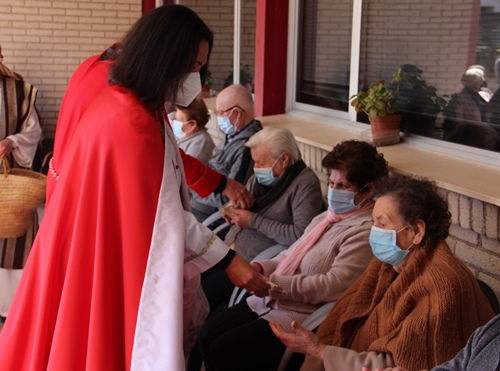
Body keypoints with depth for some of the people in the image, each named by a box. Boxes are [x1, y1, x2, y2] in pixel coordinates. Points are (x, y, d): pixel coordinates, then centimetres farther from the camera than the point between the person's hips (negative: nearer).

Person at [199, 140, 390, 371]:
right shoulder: (327, 217, 13)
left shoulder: (365, 231, -17)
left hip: (305, 316, -9)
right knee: (209, 332, 3)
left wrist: (273, 283, -22)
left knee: (222, 352, -13)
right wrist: (260, 268, -3)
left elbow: (334, 285, -25)